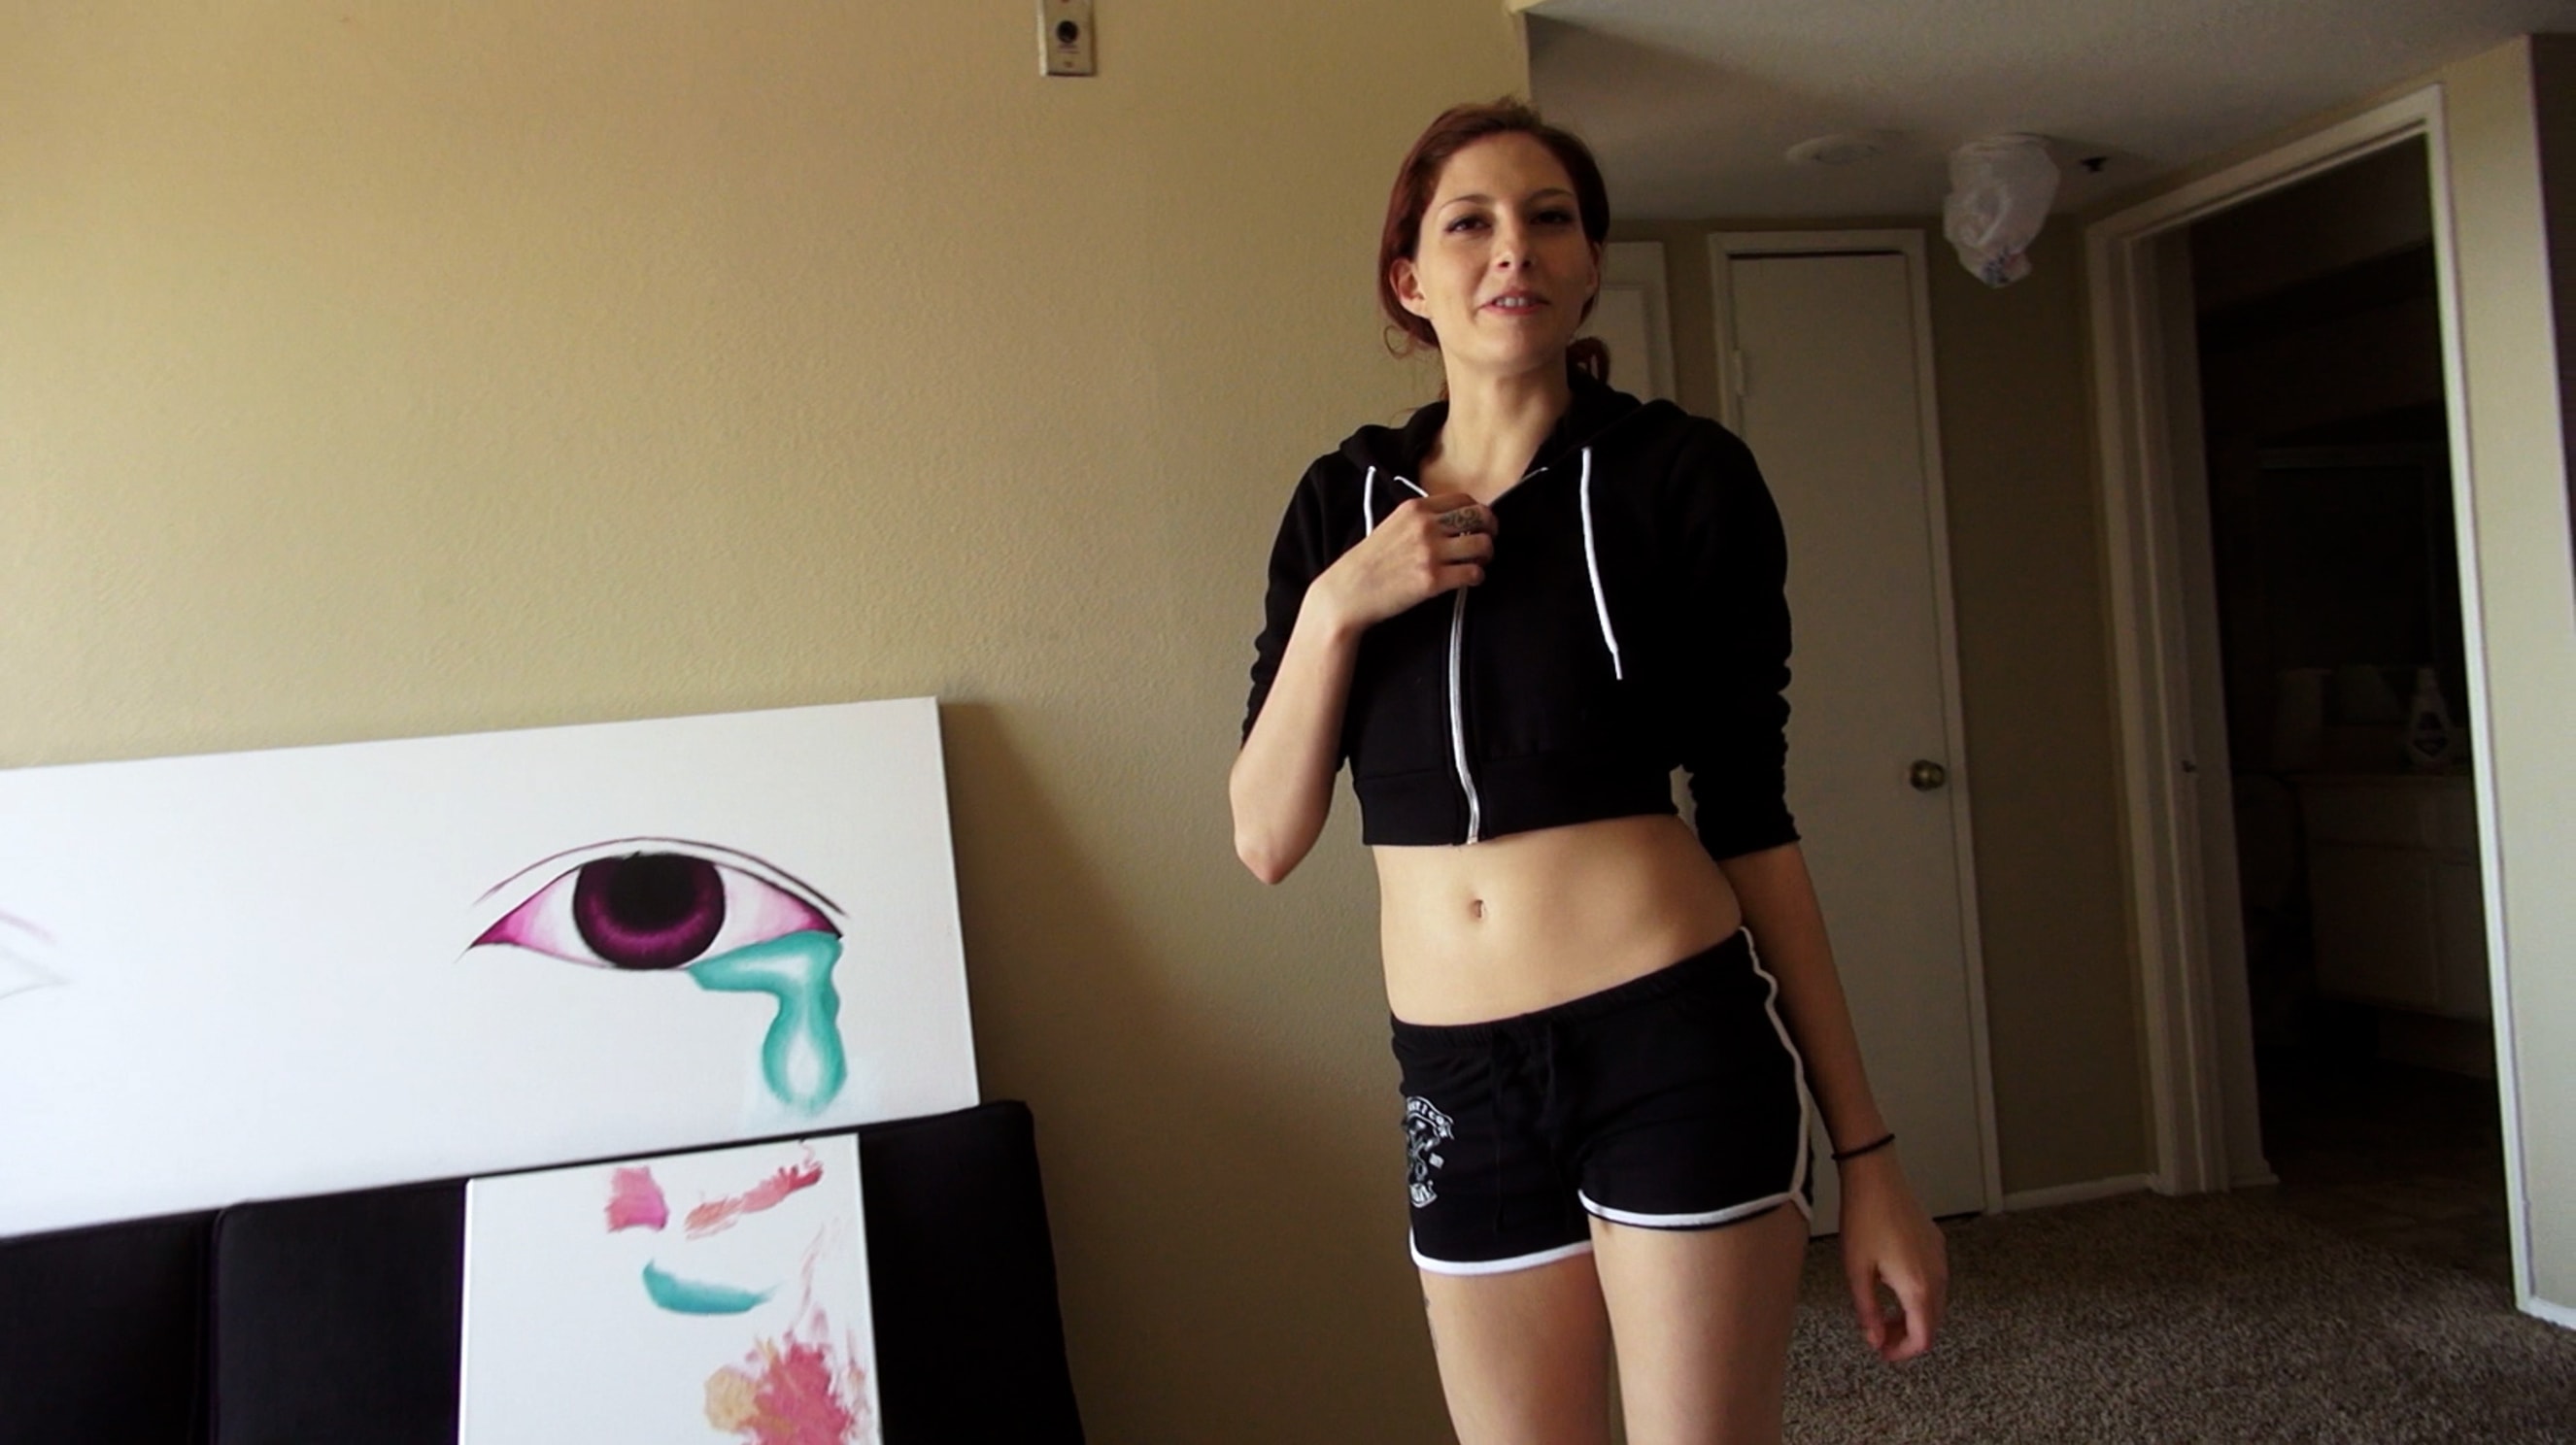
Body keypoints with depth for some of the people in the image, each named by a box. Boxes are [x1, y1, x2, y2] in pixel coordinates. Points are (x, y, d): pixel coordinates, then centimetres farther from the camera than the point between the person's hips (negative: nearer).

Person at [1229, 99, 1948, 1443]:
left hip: (1673, 1045, -3)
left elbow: (1751, 819, -2)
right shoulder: (1343, 499, 6)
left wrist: (1865, 1147, -1)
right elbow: (1267, 838, 2)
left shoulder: (1681, 473, -4)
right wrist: (1333, 607, -13)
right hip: (1456, 1079, 4)